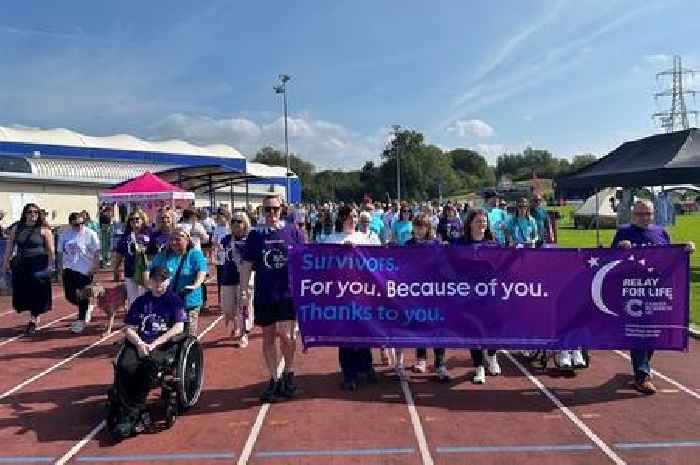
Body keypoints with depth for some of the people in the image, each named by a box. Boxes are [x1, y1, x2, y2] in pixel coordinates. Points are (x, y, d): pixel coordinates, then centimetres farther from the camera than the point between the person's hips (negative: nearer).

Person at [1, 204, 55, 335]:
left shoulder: (43, 229, -4)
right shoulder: (16, 228, 8)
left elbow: (50, 249, -4)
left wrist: (50, 265, -5)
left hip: (39, 266, -4)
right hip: (20, 265, 4)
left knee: (36, 293, -1)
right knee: (23, 293, 6)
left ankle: (33, 321, 12)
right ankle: (35, 317, 27)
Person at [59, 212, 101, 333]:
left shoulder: (90, 234, -8)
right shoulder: (64, 235, 5)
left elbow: (96, 252, -7)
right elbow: (61, 252, 11)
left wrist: (95, 267, -12)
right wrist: (61, 268, 8)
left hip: (85, 270, -4)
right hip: (69, 269, 5)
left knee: (82, 296, 1)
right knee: (70, 295, 5)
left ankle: (81, 320, 16)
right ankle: (87, 307, 33)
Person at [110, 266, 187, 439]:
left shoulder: (175, 301, 9)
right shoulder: (140, 301, 19)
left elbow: (178, 328, -3)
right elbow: (128, 328, 13)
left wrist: (154, 343, -12)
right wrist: (139, 343, -7)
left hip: (165, 345, -3)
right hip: (139, 343, 3)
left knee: (149, 364, -35)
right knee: (124, 366, -28)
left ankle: (132, 414, -24)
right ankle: (139, 414, -22)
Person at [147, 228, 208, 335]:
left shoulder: (195, 255, -1)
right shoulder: (162, 256, 12)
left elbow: (202, 271, -16)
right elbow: (150, 270, 6)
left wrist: (196, 285, -35)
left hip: (189, 302, -3)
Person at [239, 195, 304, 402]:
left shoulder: (293, 233, 2)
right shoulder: (255, 235, 4)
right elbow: (246, 265, 5)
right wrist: (244, 293, -1)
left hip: (289, 292, -2)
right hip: (264, 295, 2)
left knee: (286, 334, -9)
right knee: (268, 337, 9)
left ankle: (289, 373, 17)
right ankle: (274, 379, 22)